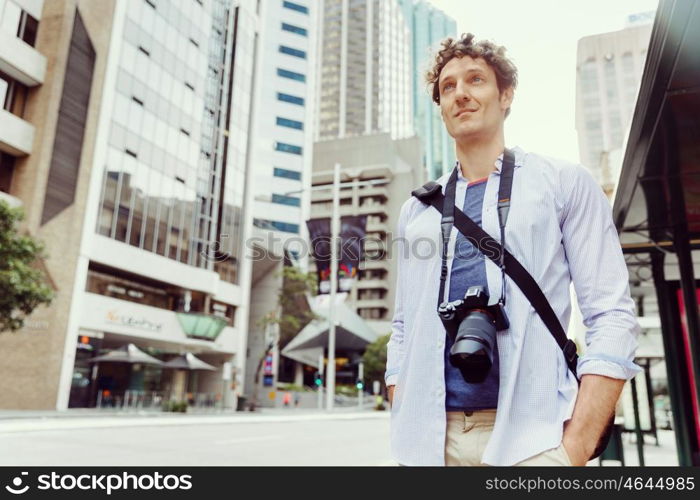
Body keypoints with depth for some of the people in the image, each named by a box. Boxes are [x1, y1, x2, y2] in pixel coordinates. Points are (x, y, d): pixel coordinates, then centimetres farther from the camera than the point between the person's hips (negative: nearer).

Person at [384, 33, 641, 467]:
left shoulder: (566, 183, 4)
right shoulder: (418, 209, 12)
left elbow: (612, 317, -3)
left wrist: (575, 448, -11)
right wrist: (405, 430, 3)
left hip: (531, 436, -3)